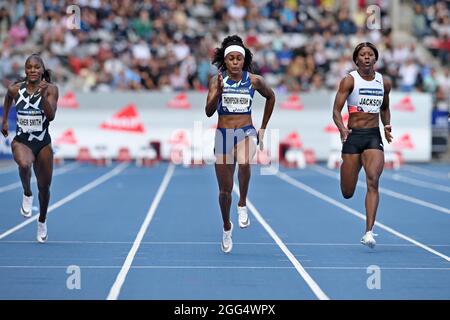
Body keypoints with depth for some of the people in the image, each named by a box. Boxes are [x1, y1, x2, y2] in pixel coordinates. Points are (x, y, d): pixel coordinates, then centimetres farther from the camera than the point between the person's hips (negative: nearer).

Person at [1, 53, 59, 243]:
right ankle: (27, 194, -6)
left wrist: (43, 95, -31)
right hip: (21, 141, -1)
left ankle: (42, 221, 39)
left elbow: (51, 116, -20)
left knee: (44, 188, 12)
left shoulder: (51, 89, -9)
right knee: (24, 164, -37)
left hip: (43, 143, 1)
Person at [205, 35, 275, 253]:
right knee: (224, 190, 7)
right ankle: (227, 227, 33)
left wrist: (263, 128, 15)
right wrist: (218, 91, -30)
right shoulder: (217, 80, -4)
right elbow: (209, 111, -13)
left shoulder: (254, 80, -2)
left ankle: (242, 205, -14)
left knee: (244, 163, -37)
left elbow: (271, 97, 17)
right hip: (223, 135, 1)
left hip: (247, 132, -1)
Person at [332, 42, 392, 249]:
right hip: (353, 136, -2)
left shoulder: (384, 82, 8)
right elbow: (336, 110, -8)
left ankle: (369, 232, -21)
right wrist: (342, 129, -26)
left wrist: (386, 126, 7)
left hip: (374, 137, 2)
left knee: (373, 181, -21)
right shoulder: (349, 80, -3)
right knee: (347, 193, 4)